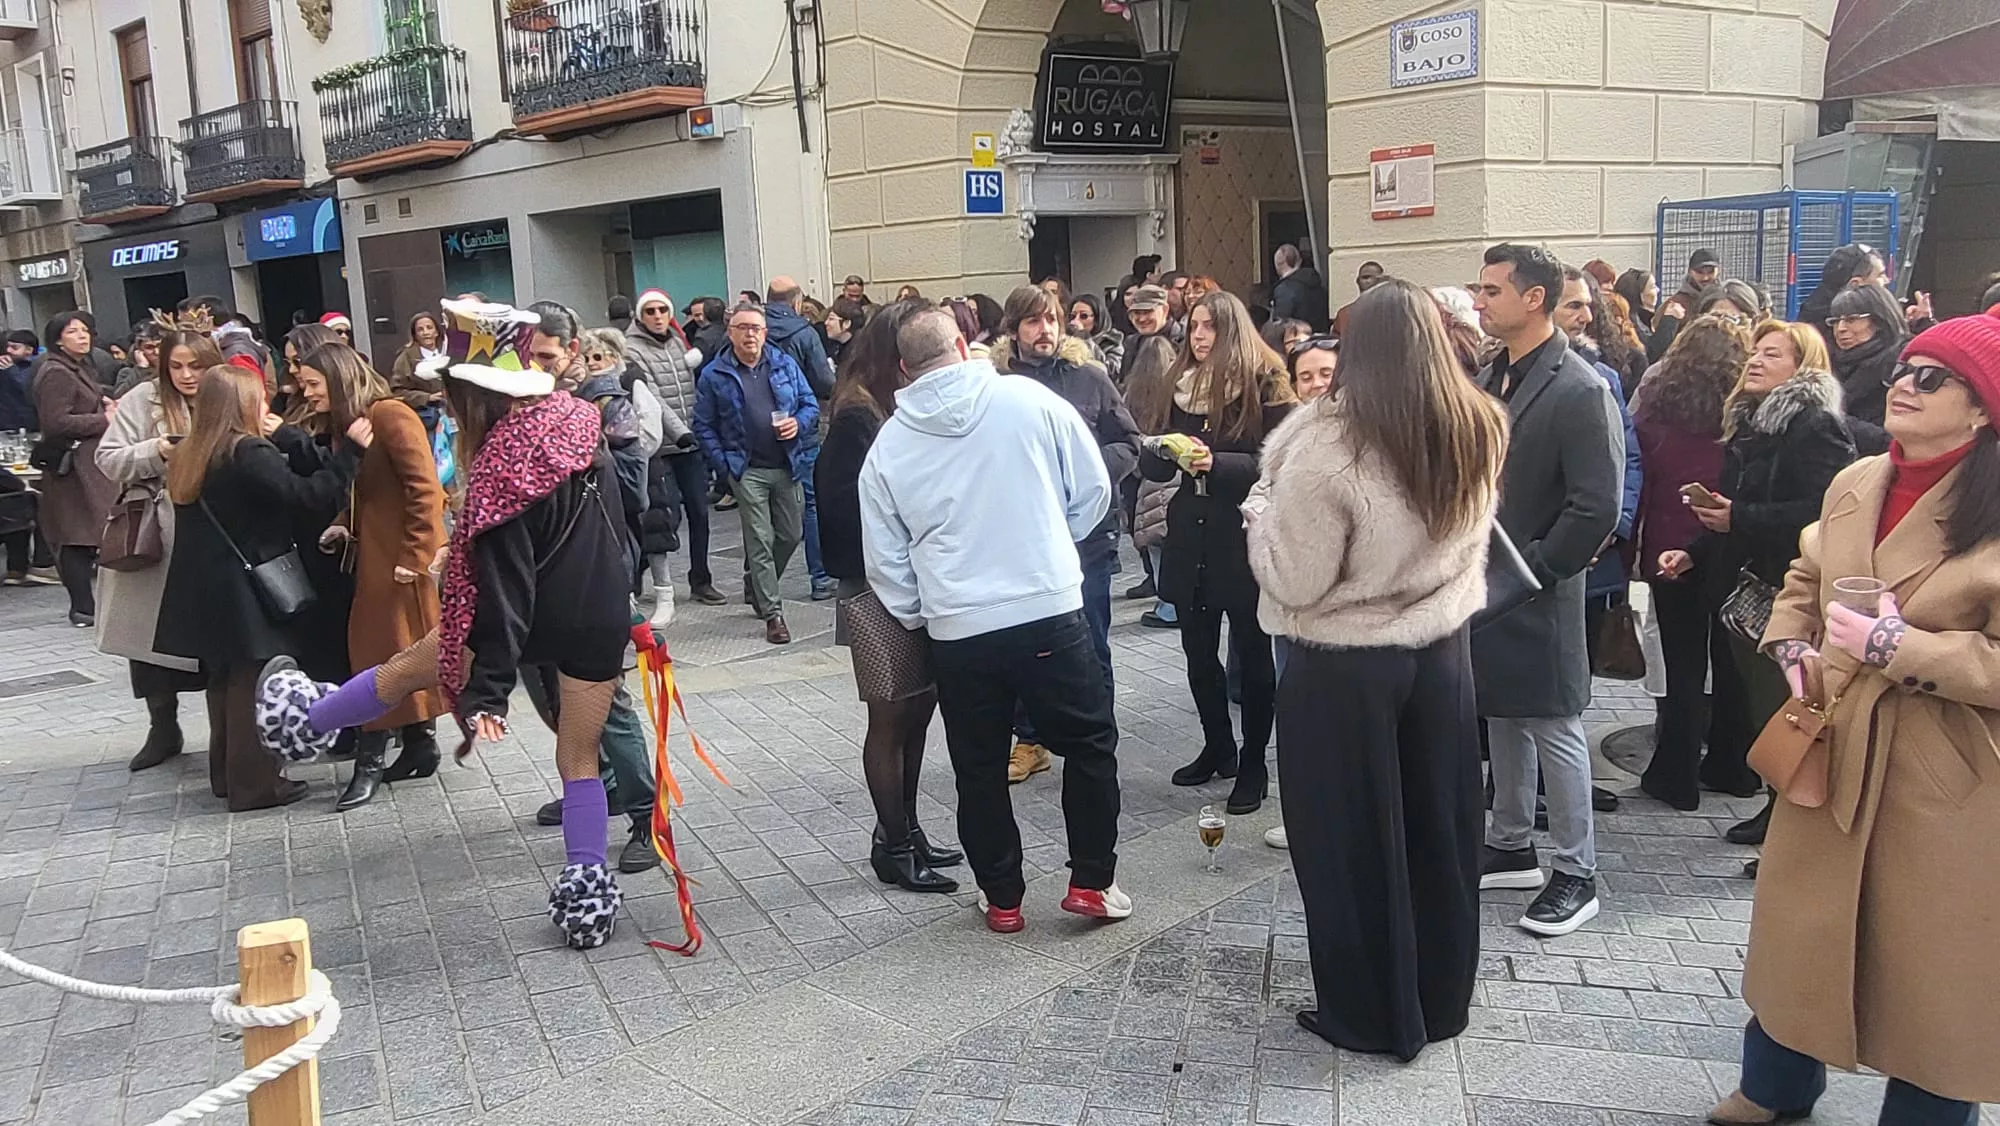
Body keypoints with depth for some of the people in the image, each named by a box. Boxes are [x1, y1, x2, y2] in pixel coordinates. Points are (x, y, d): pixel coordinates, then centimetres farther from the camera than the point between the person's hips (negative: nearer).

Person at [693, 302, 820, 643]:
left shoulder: (785, 365, 6)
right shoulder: (714, 375, -1)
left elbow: (810, 403, 10)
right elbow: (703, 425, 2)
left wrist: (799, 423, -11)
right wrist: (724, 463, -7)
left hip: (787, 465, 3)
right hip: (748, 470, -3)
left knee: (791, 534, 11)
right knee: (760, 540, -3)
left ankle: (759, 587, 35)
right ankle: (772, 613, 1)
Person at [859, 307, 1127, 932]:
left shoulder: (888, 446, 3)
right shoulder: (1030, 399, -4)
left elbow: (884, 559, 8)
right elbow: (1093, 490, 4)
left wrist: (915, 616, 24)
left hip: (957, 628, 2)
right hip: (1049, 611, -2)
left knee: (979, 768, 15)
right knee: (1089, 742, 16)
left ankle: (1001, 898, 26)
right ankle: (1091, 881, 19)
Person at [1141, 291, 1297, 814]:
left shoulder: (1264, 386, -8)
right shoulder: (1184, 387, 9)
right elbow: (1159, 466, 11)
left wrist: (1217, 463, -25)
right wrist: (1158, 453, -12)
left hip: (1246, 540, -5)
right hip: (1192, 539, 5)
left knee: (1252, 654, 6)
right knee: (1198, 652, 12)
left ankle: (1253, 763, 18)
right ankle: (1217, 749, 30)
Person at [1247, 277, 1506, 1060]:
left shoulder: (1329, 443, -21)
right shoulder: (1479, 432, -1)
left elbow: (1294, 582, -17)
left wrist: (1261, 510, -4)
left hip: (1344, 668, -6)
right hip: (1442, 651, 6)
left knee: (1354, 841, 9)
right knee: (1436, 828, 18)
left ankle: (1373, 1016, 23)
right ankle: (1440, 999, 33)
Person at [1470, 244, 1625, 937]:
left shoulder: (1580, 392, -16)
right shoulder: (1491, 378, 8)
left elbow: (1597, 508, -20)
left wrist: (1530, 568, -16)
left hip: (1538, 593, -8)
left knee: (1554, 727, 2)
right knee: (1503, 719, 17)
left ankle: (1577, 873, 15)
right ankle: (1511, 848, 31)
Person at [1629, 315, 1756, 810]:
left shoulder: (1653, 406, -6)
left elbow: (1639, 479, -4)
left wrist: (1633, 546, 0)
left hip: (1671, 551, -1)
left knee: (1684, 664, 6)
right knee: (1730, 660, 15)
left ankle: (1676, 774, 9)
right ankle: (1728, 765, 26)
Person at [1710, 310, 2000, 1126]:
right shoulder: (1854, 485, 5)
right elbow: (1802, 583, 20)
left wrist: (1895, 646, -24)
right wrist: (1792, 648, 3)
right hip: (1833, 746, 6)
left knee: (1927, 960, 8)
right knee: (1802, 925, 17)